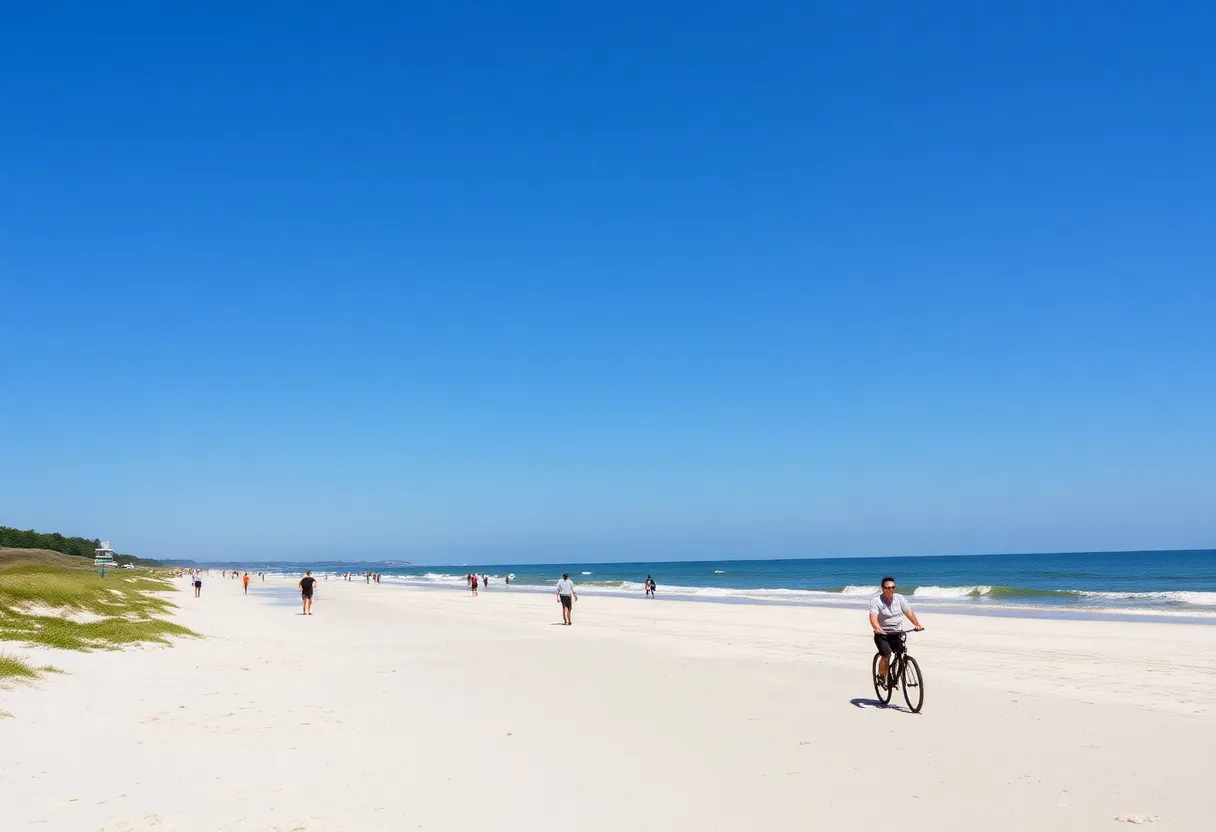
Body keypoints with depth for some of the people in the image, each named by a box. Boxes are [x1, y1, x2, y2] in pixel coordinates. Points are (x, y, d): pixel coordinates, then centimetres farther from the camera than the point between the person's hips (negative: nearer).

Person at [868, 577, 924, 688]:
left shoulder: (900, 598, 5)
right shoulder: (876, 601, -8)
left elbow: (909, 612, -1)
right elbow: (873, 617, -20)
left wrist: (917, 624, -16)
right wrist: (877, 628, -39)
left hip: (897, 634, 4)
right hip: (882, 634, -4)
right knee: (887, 655, -19)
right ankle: (881, 677, 2)